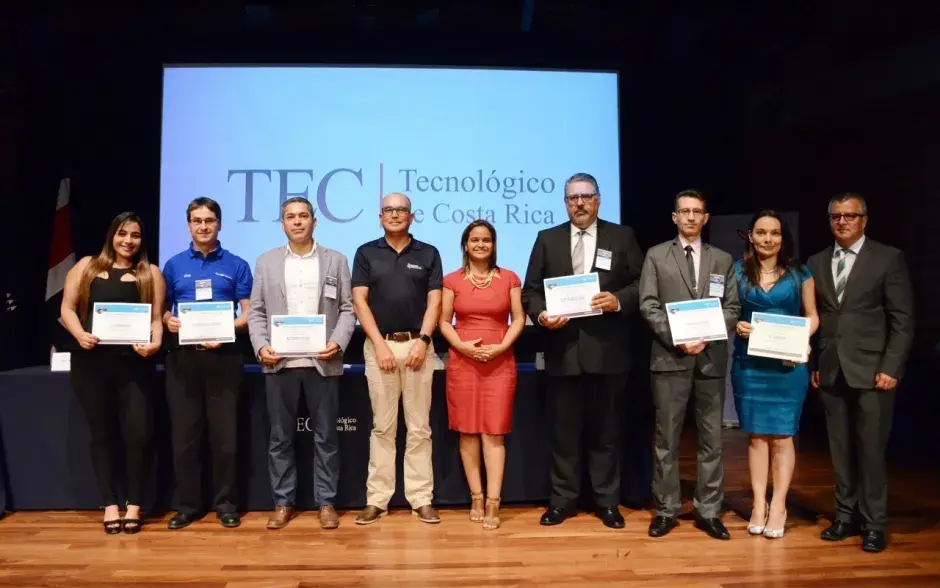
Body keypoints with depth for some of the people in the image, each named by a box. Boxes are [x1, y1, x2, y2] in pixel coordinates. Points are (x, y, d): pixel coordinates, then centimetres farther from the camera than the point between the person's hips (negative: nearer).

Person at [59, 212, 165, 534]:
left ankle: (134, 504, 11)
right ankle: (110, 504, 21)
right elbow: (67, 308, 6)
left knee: (137, 434, -6)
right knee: (103, 433, 10)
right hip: (91, 363, 1)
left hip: (133, 364, -1)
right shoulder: (86, 267, 10)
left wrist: (155, 342, -18)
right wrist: (80, 334, -12)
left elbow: (157, 317, 1)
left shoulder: (150, 273, 7)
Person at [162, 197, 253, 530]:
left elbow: (247, 313, 1)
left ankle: (225, 503, 14)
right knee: (184, 434, 6)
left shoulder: (236, 266, 4)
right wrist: (168, 321, -8)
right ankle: (186, 505, 17)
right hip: (183, 357, 2)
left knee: (224, 434, 2)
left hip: (223, 356, -2)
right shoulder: (174, 265, 10)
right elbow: (162, 308, 14)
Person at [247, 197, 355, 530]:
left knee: (326, 436, 5)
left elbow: (347, 309, 3)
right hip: (280, 362, 1)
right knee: (280, 437, 8)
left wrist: (338, 343, -12)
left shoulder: (336, 260, 7)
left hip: (323, 362, -1)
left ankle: (326, 503, 15)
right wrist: (261, 346, -7)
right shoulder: (266, 262, 10)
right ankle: (283, 503, 20)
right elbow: (256, 311, 8)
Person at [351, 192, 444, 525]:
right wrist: (380, 344, -9)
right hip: (379, 345, 0)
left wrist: (422, 341, -11)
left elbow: (434, 301, 2)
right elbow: (360, 301, 0)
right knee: (382, 426, 5)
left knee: (419, 427, 3)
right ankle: (377, 499, 12)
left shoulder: (428, 254, 8)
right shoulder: (366, 253, 7)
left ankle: (421, 498, 10)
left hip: (417, 344, 0)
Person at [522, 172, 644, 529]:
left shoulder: (622, 237, 5)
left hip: (606, 350, -1)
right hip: (563, 349, 1)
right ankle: (562, 500, 21)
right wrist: (541, 315, -13)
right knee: (563, 430, 8)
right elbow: (531, 290, 6)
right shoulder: (547, 239, 8)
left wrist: (618, 300, -16)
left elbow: (641, 284, 2)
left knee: (604, 430, 9)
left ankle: (607, 502, 22)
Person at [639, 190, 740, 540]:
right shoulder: (657, 256, 7)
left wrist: (707, 336, -11)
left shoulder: (723, 259, 13)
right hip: (670, 356, -2)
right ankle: (666, 509, 13)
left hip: (711, 357, 2)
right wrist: (676, 338, -13)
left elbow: (732, 307, 6)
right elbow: (648, 305, -1)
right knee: (667, 438, 3)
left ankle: (708, 511, 16)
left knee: (711, 437, 6)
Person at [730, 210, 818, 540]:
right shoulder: (737, 272, 6)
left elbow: (812, 315, 7)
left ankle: (778, 507, 10)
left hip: (788, 364, -1)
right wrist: (736, 326, -14)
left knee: (782, 436, 0)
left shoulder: (799, 273, 5)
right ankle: (759, 504, 13)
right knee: (756, 436, 4)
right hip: (748, 364, 1)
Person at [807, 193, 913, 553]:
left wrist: (891, 368, -10)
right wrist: (812, 365, 6)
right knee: (840, 449, 9)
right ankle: (846, 516, 19)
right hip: (831, 371, 4)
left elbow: (903, 319, -4)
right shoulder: (816, 263, 11)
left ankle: (874, 524, 12)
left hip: (871, 370, -4)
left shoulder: (888, 258, 0)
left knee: (871, 450, 0)